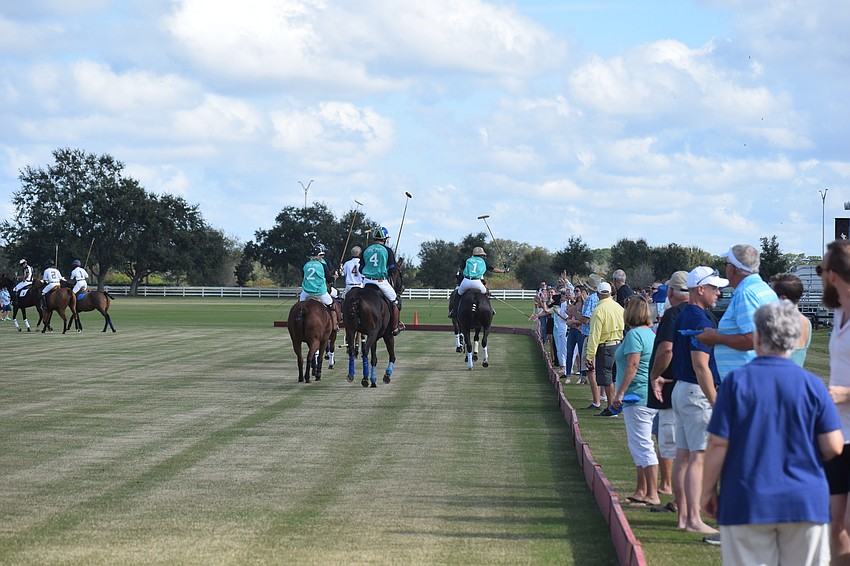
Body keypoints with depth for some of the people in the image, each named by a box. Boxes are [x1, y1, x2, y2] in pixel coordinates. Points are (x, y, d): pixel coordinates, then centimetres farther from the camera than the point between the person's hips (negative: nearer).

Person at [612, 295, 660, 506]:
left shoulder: (634, 334, -13)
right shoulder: (650, 333, 15)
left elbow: (632, 365, -21)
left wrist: (620, 393, -19)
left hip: (637, 394, -10)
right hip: (650, 396, 10)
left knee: (642, 445, -9)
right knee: (638, 444, 17)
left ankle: (652, 494, -10)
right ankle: (641, 491, 22)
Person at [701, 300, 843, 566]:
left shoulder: (736, 382, -6)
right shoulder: (812, 385, -3)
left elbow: (718, 444, -6)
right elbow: (833, 447, -3)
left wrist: (708, 490, 6)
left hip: (746, 504, -1)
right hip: (805, 503, 1)